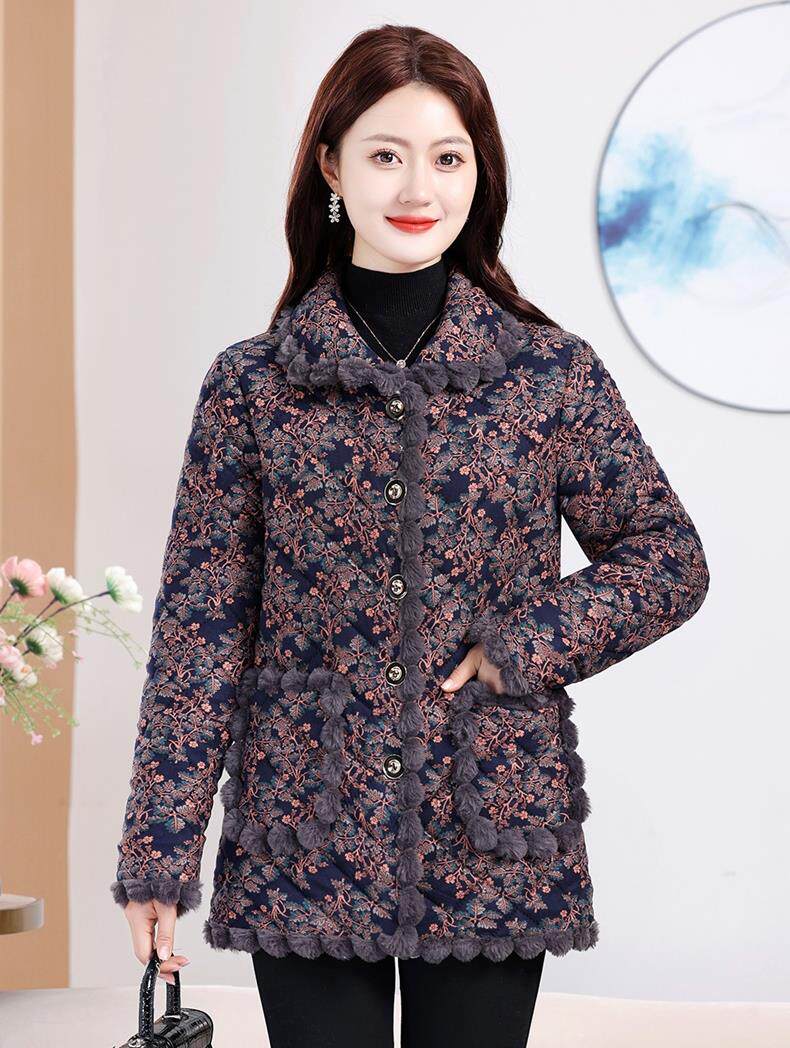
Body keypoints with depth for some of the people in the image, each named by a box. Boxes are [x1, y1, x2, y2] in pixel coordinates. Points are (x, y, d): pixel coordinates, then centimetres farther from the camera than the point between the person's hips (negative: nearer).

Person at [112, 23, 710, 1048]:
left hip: (493, 850, 1)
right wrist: (159, 853, -3)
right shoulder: (251, 385, 0)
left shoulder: (557, 376, 0)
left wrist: (529, 645, -10)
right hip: (303, 847, 0)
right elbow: (201, 629, 0)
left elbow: (670, 558, 6)